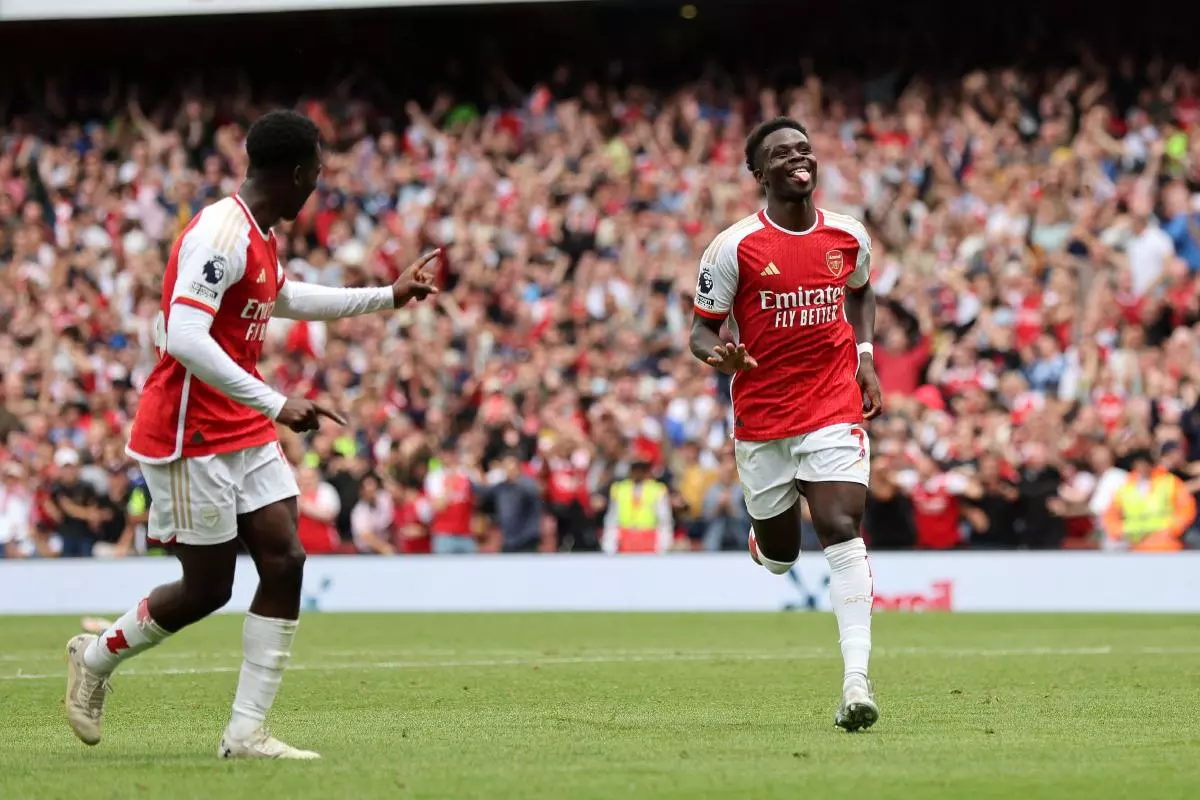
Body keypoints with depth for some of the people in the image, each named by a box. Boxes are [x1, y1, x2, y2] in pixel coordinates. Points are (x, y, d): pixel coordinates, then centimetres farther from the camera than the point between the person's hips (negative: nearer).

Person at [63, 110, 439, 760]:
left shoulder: (259, 236, 11)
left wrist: (389, 295, 35)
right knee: (207, 588, -3)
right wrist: (276, 404, -30)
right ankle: (96, 656, 23)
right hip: (190, 437, -9)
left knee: (285, 563, -2)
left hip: (246, 434, 9)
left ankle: (246, 733, -1)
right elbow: (184, 339, -29)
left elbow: (285, 299, 34)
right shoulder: (220, 233, -20)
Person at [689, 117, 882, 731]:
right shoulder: (734, 247, -8)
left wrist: (864, 354, 9)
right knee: (779, 555, 9)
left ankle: (856, 683, -22)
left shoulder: (849, 236, 3)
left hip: (834, 409, 1)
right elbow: (702, 329, -2)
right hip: (761, 419, -1)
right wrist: (718, 355, -26)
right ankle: (767, 533, 51)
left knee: (842, 532, -17)